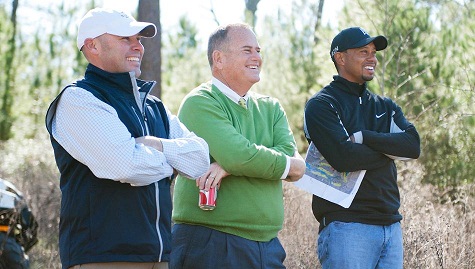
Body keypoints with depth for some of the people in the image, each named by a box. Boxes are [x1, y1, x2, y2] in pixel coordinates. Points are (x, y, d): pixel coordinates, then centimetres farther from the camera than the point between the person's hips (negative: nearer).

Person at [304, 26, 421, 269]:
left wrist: (363, 137, -11)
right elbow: (343, 157, -17)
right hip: (346, 226, -6)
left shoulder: (385, 106, 19)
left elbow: (414, 145, 0)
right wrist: (391, 151, -3)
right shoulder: (321, 105, -1)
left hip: (390, 226, 6)